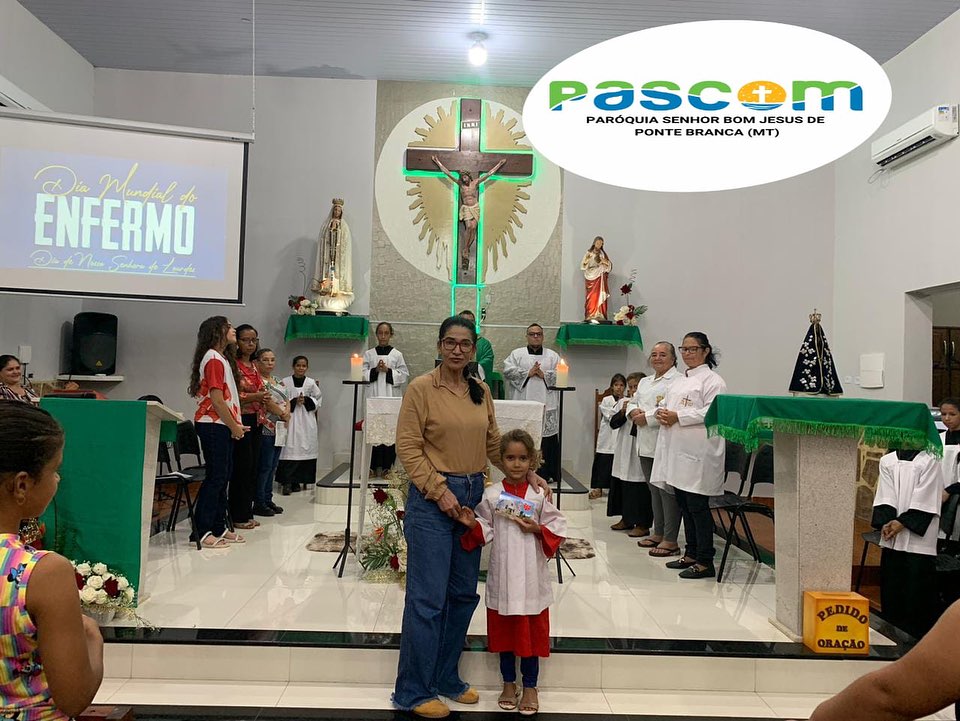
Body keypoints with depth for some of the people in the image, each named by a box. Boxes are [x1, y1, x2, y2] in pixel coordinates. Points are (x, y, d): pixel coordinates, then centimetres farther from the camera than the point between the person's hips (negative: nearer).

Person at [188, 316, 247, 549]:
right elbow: (216, 399, -18)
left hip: (221, 426, 10)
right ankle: (203, 532, -2)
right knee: (216, 477, -7)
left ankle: (218, 528, 18)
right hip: (214, 425, -10)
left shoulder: (220, 359, 18)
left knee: (223, 475, 12)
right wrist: (234, 426, -13)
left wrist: (235, 425, 11)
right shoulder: (214, 359, -13)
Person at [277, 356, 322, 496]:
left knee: (305, 450, 1)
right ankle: (287, 482, -8)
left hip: (307, 421, 2)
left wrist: (306, 401, -5)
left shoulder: (311, 383, 8)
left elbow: (318, 399, 11)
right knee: (289, 449, -9)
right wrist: (294, 401, -12)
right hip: (290, 418, -2)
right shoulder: (285, 382, 2)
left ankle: (297, 481, 12)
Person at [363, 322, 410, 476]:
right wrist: (375, 370, -9)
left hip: (392, 397, -1)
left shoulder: (397, 355, 6)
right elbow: (363, 374, 6)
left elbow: (404, 375, 3)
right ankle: (375, 466, 3)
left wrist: (388, 371, -8)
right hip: (374, 397, 1)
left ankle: (388, 465, 3)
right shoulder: (369, 354, 10)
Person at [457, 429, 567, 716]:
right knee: (504, 630, 12)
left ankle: (530, 687, 25)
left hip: (532, 574, -1)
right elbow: (485, 530, 2)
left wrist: (537, 529, -16)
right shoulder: (491, 494, -2)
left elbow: (557, 526, 1)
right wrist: (472, 524, -17)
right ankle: (509, 684, 30)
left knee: (532, 631, 9)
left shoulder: (540, 494, -4)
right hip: (502, 573, 1)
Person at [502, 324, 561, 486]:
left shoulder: (553, 356, 16)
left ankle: (547, 474, 7)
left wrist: (544, 375, -8)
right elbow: (507, 370, -3)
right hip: (523, 404, -1)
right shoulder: (517, 354, 12)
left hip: (546, 405, 1)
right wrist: (527, 373, -9)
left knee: (548, 442, -1)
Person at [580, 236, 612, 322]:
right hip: (591, 277, -1)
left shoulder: (603, 254, 11)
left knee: (600, 296, -7)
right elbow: (583, 265, 5)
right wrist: (587, 260, -13)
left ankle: (599, 316, -10)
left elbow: (610, 265, 8)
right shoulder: (588, 253, 8)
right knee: (591, 296, -7)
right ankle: (590, 316, -7)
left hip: (600, 278, 1)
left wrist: (605, 262, -11)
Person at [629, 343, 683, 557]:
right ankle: (658, 533, 27)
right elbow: (632, 403, 23)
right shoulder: (645, 382, 21)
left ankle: (670, 540, 1)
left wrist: (647, 418, -16)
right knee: (654, 490, 16)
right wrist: (634, 412, -1)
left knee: (667, 491, -6)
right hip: (646, 443, 9)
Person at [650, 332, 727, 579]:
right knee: (684, 505, 14)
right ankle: (691, 554, 25)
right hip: (677, 451, 9)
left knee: (698, 507, -5)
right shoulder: (679, 381, 20)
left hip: (698, 453, -8)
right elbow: (666, 404, 27)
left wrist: (678, 417, -18)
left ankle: (705, 562, 2)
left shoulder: (712, 381, -7)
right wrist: (661, 413, 3)